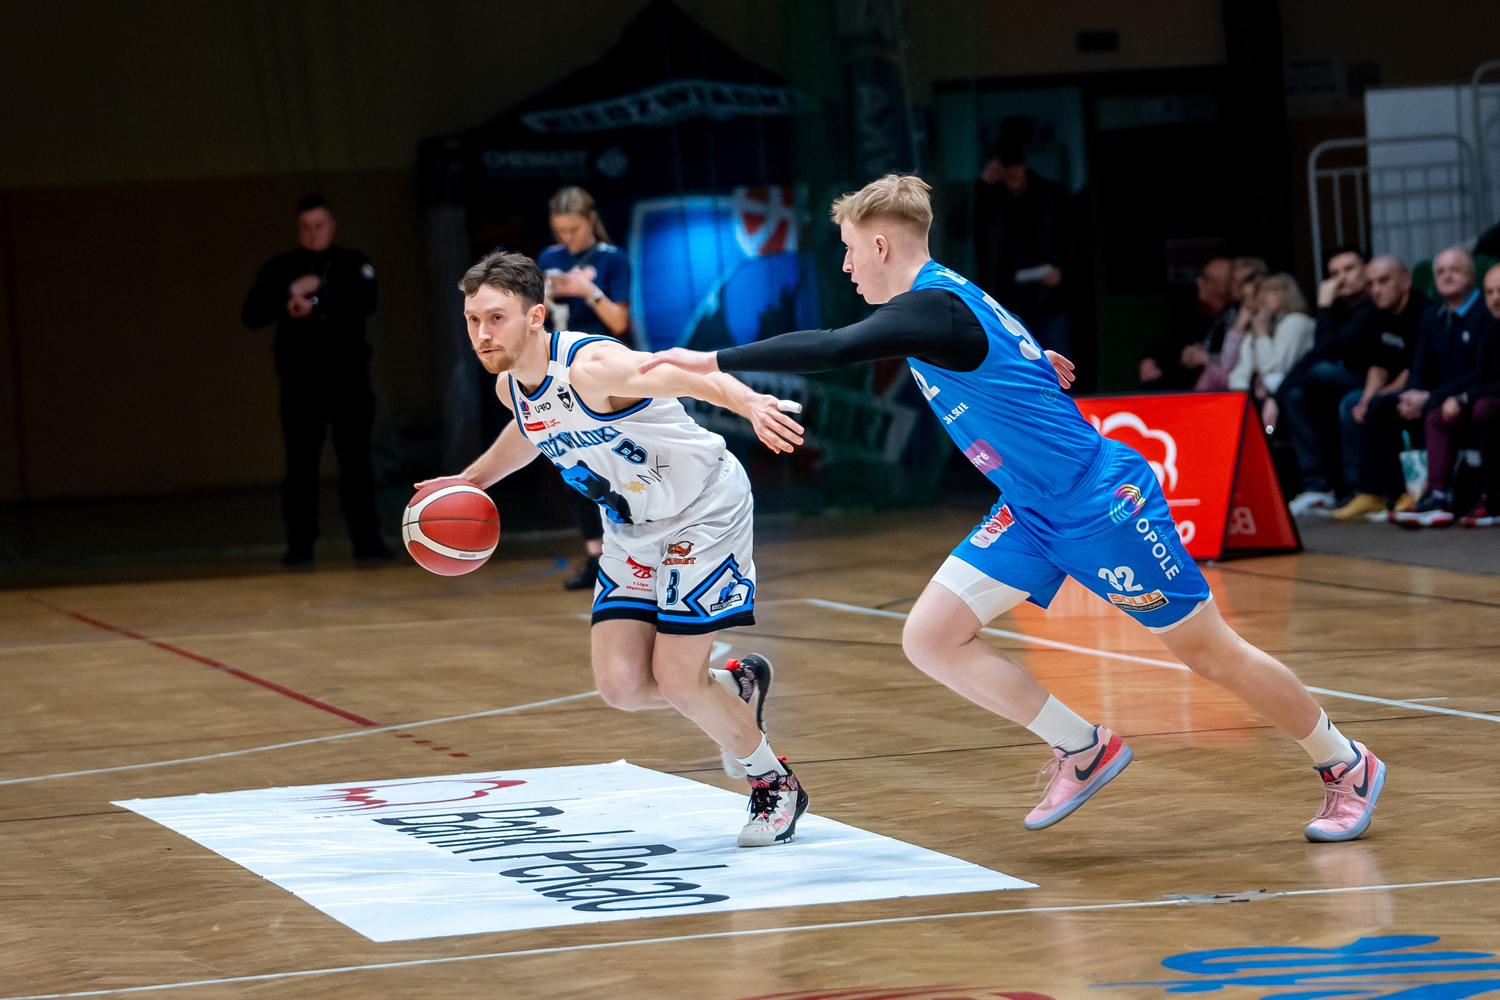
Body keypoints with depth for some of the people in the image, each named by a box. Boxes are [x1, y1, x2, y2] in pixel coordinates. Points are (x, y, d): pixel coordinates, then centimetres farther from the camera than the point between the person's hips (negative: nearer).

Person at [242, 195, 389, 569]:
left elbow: (364, 302, -7)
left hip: (349, 376, 0)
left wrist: (313, 307, -15)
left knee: (356, 460, -2)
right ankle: (299, 545, -3)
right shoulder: (280, 269, 10)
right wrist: (290, 293, -12)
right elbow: (251, 314, 2)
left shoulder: (353, 264, 11)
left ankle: (367, 540, 1)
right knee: (301, 463, -5)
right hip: (301, 380, 0)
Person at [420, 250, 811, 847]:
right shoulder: (510, 385, -5)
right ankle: (736, 687, 25)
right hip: (634, 530, 7)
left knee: (675, 679, -11)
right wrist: (471, 480, 29)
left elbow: (681, 374, -50)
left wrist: (751, 404, -68)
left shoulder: (590, 366, -31)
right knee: (620, 684, -3)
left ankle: (775, 785, 13)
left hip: (705, 508, -7)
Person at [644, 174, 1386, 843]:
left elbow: (833, 349, -37)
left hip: (1099, 503, -9)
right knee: (930, 637, -4)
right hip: (1033, 512, 9)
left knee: (1211, 653, 2)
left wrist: (713, 361, -35)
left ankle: (1347, 767, 22)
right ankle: (1083, 750, 9)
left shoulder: (934, 308, -23)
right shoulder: (943, 299, 6)